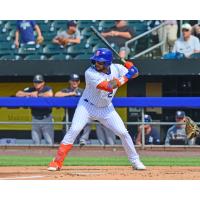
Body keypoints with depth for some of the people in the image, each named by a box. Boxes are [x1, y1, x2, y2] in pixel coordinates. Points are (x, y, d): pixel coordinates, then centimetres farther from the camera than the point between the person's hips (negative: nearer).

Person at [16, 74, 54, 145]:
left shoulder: (47, 89, -7)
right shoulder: (31, 90, 3)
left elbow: (50, 94, -31)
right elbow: (18, 94, -3)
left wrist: (38, 94, -18)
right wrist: (30, 94, -16)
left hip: (46, 118, -4)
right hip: (35, 119, 4)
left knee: (50, 142, -5)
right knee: (36, 142, 7)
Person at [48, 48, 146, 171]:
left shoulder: (116, 68, -10)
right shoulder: (90, 73, -27)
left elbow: (135, 74, 1)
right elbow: (109, 86, -36)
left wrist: (130, 67, -23)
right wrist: (127, 76, -32)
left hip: (106, 109, 4)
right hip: (87, 106, -4)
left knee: (123, 133, -1)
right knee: (74, 130, -19)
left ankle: (135, 161, 16)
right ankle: (57, 162, -14)